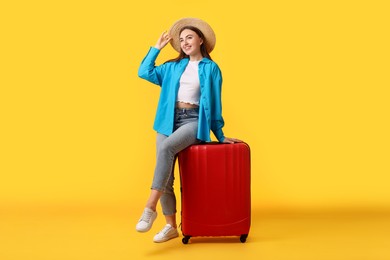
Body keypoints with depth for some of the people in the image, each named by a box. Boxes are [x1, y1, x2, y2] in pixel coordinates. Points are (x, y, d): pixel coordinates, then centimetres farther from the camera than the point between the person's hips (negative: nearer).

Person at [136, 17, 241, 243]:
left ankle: (150, 207, -35)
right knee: (166, 177, -5)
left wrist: (220, 135, 8)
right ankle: (171, 226, 6)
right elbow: (144, 72, 14)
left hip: (194, 121, -4)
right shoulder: (173, 67, 17)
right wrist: (157, 47, 16)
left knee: (166, 148, -34)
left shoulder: (211, 68, 5)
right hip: (170, 119, 5)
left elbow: (215, 103, 7)